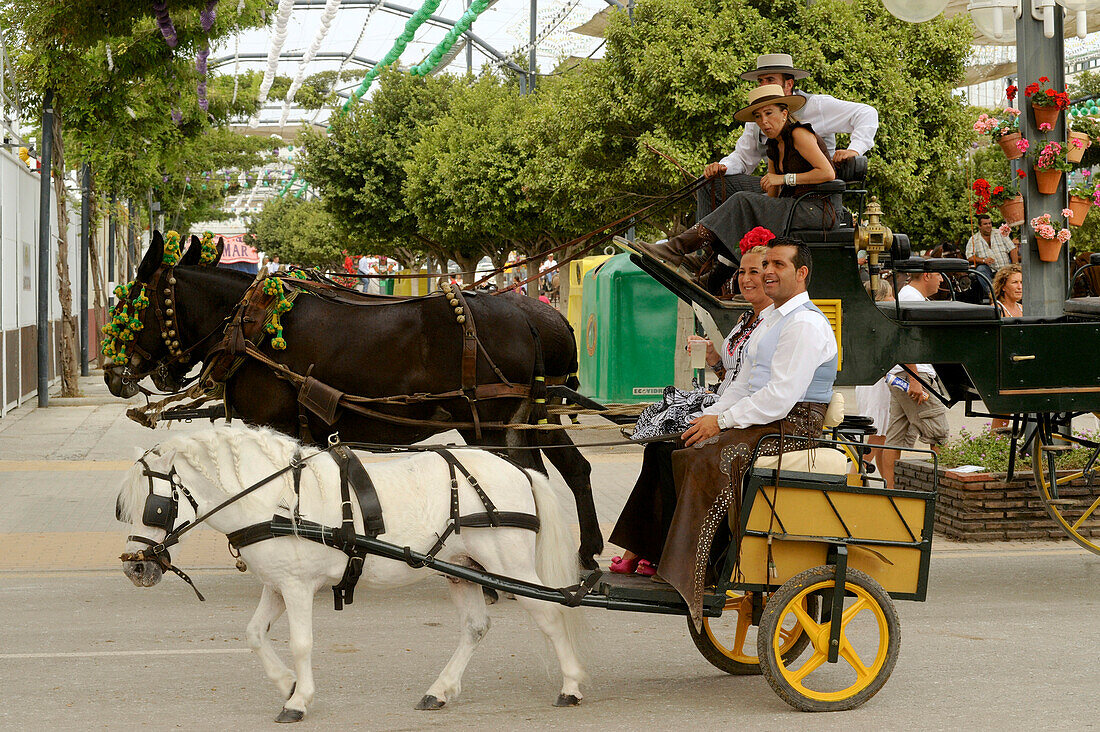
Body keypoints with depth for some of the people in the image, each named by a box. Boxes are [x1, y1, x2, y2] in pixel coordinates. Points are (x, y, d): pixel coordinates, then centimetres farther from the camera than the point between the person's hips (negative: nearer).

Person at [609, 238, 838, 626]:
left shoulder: (806, 325, -12)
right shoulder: (769, 321, 21)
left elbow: (780, 396, -21)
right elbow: (742, 385, 20)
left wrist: (722, 421, -17)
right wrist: (706, 418, 4)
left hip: (790, 428, -10)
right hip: (762, 421, 10)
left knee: (703, 460, -29)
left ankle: (682, 583, -30)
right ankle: (646, 556, 0)